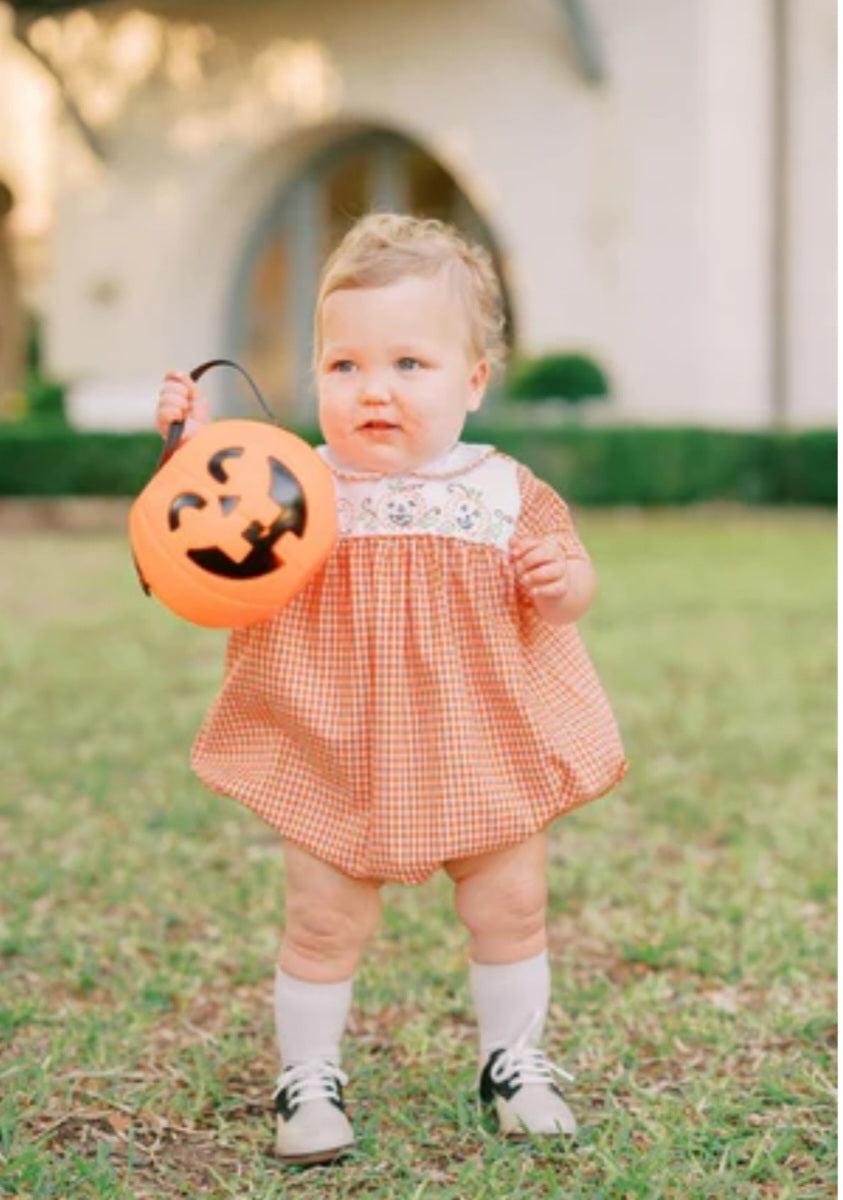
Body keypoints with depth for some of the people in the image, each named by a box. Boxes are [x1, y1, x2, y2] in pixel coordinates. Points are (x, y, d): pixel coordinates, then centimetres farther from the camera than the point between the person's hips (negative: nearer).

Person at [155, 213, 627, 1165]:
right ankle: (307, 1076, 29)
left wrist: (564, 578, -18)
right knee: (322, 925, 9)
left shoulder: (505, 491, -5)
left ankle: (513, 1060, 36)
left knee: (511, 912, 14)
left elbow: (564, 593, 5)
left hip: (483, 754, 1)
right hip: (338, 760, -1)